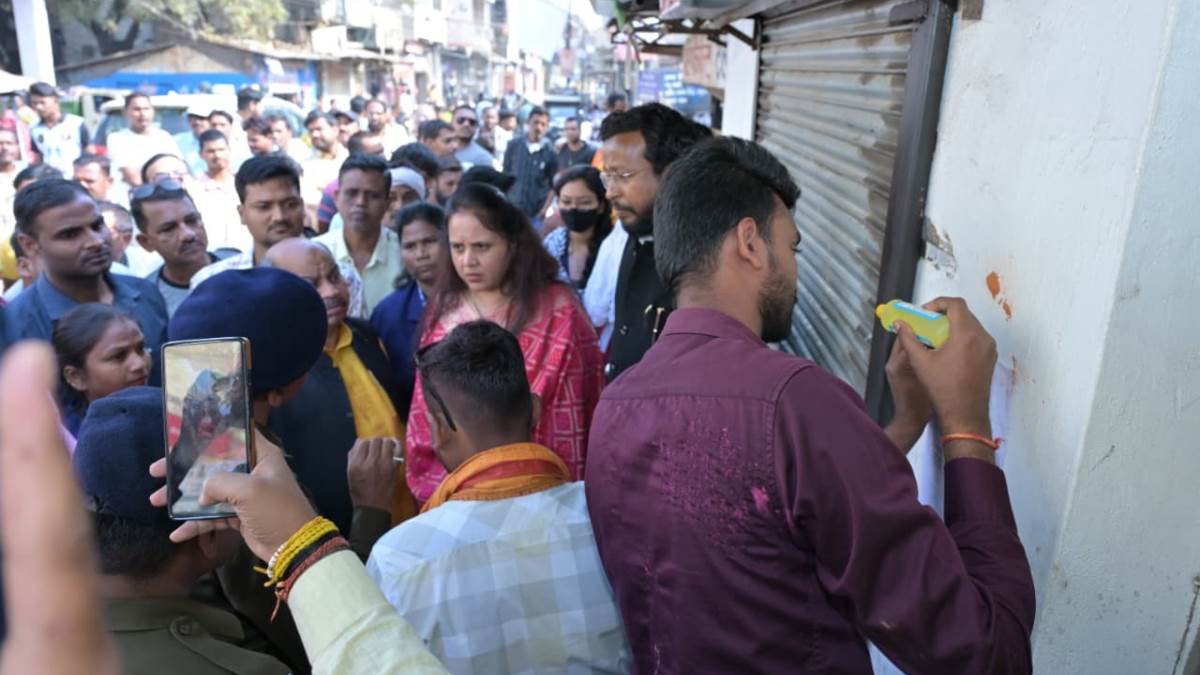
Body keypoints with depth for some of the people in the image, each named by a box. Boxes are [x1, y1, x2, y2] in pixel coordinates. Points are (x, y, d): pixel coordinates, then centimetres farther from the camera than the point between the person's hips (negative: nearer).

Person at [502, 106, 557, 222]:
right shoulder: (513, 145, 2)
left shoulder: (550, 151, -2)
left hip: (537, 214, -1)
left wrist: (545, 209, -5)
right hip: (512, 210, 2)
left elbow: (554, 185, 3)